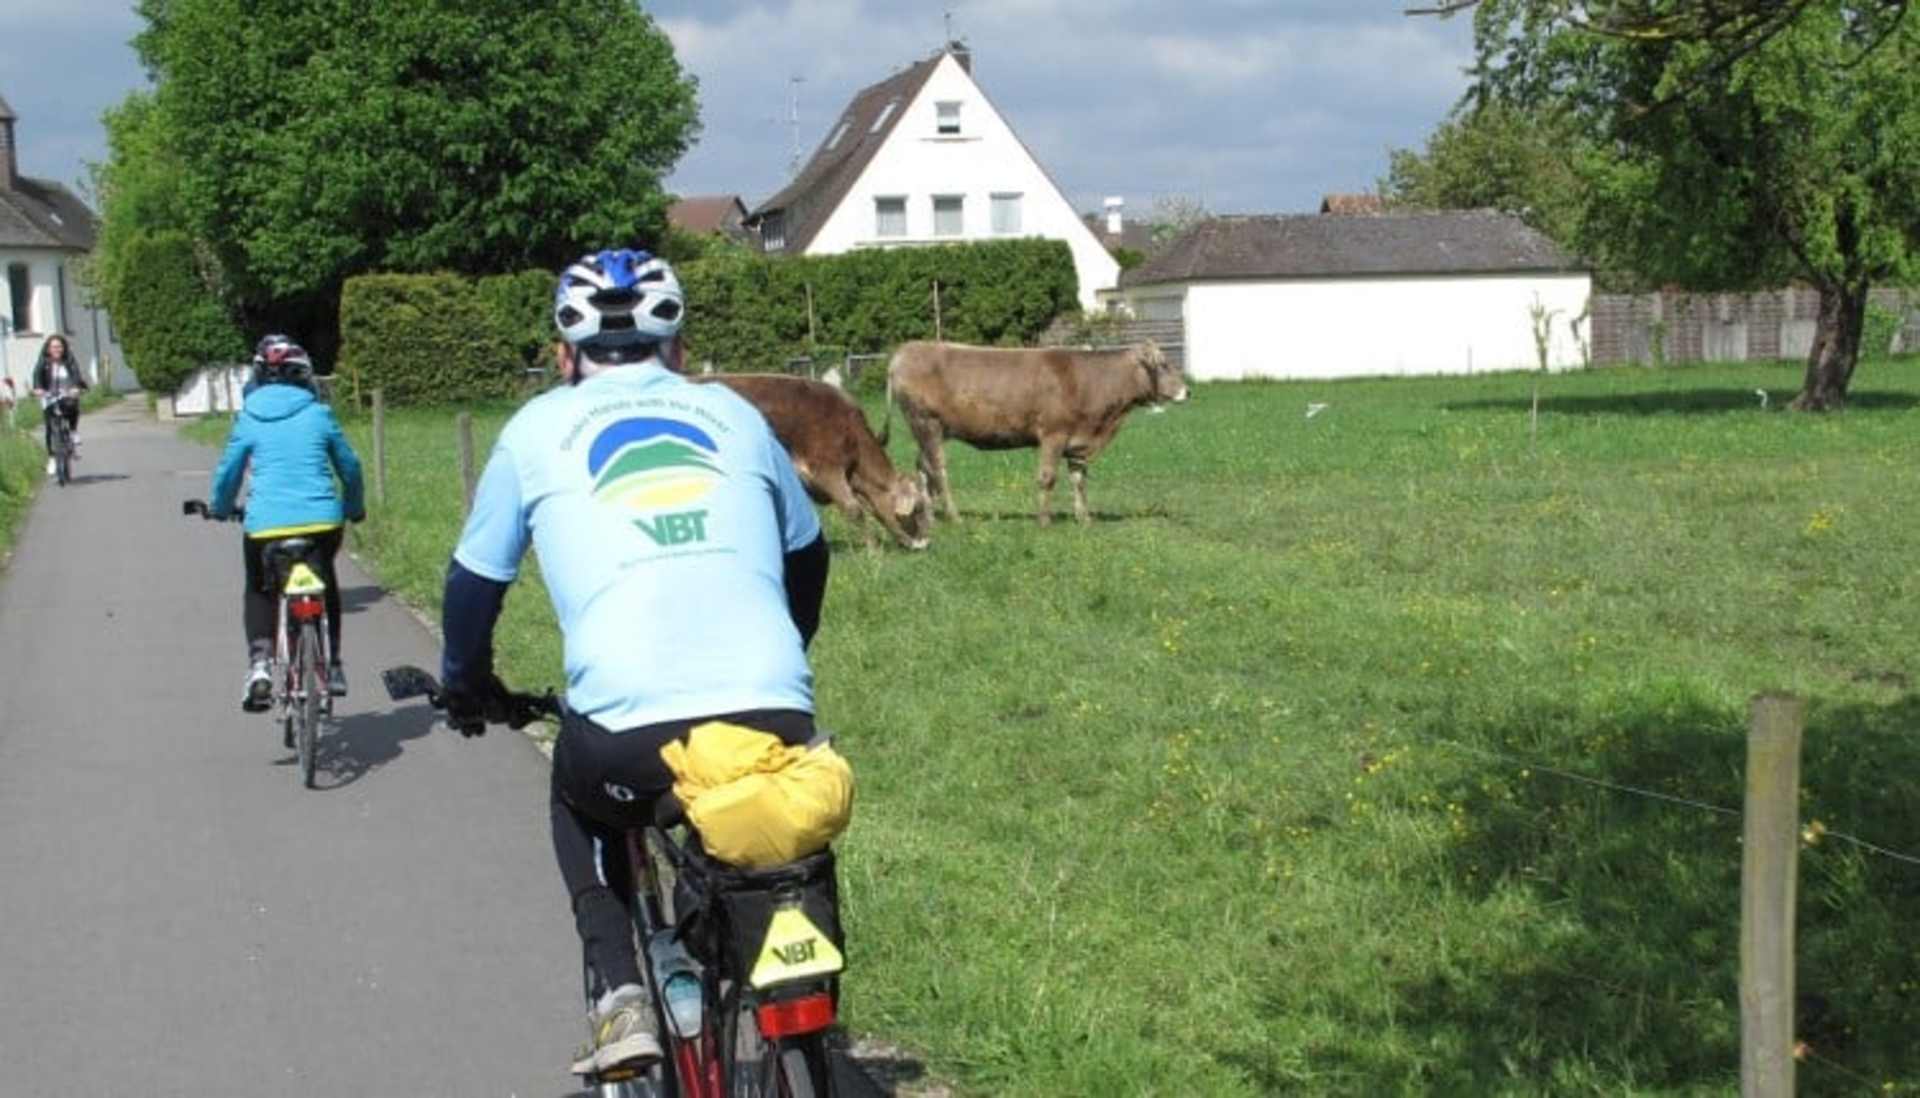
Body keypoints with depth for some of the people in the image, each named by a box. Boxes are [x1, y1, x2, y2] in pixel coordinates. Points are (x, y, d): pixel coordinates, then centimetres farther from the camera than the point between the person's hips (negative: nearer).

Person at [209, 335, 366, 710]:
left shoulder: (248, 419, 5)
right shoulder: (319, 414, 7)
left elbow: (228, 472, 11)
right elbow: (349, 466, 15)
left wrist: (219, 507, 32)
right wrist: (355, 507, 33)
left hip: (266, 524, -1)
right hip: (322, 520, 1)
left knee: (259, 590, 23)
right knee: (326, 584, 28)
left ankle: (259, 662, 1)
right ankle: (332, 667, 24)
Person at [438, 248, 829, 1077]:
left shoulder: (539, 427, 16)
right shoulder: (731, 413, 22)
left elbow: (475, 580, 23)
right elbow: (807, 554, 34)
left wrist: (467, 687, 42)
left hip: (627, 733, -2)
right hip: (776, 719, 2)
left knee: (579, 801, 32)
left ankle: (619, 995, 17)